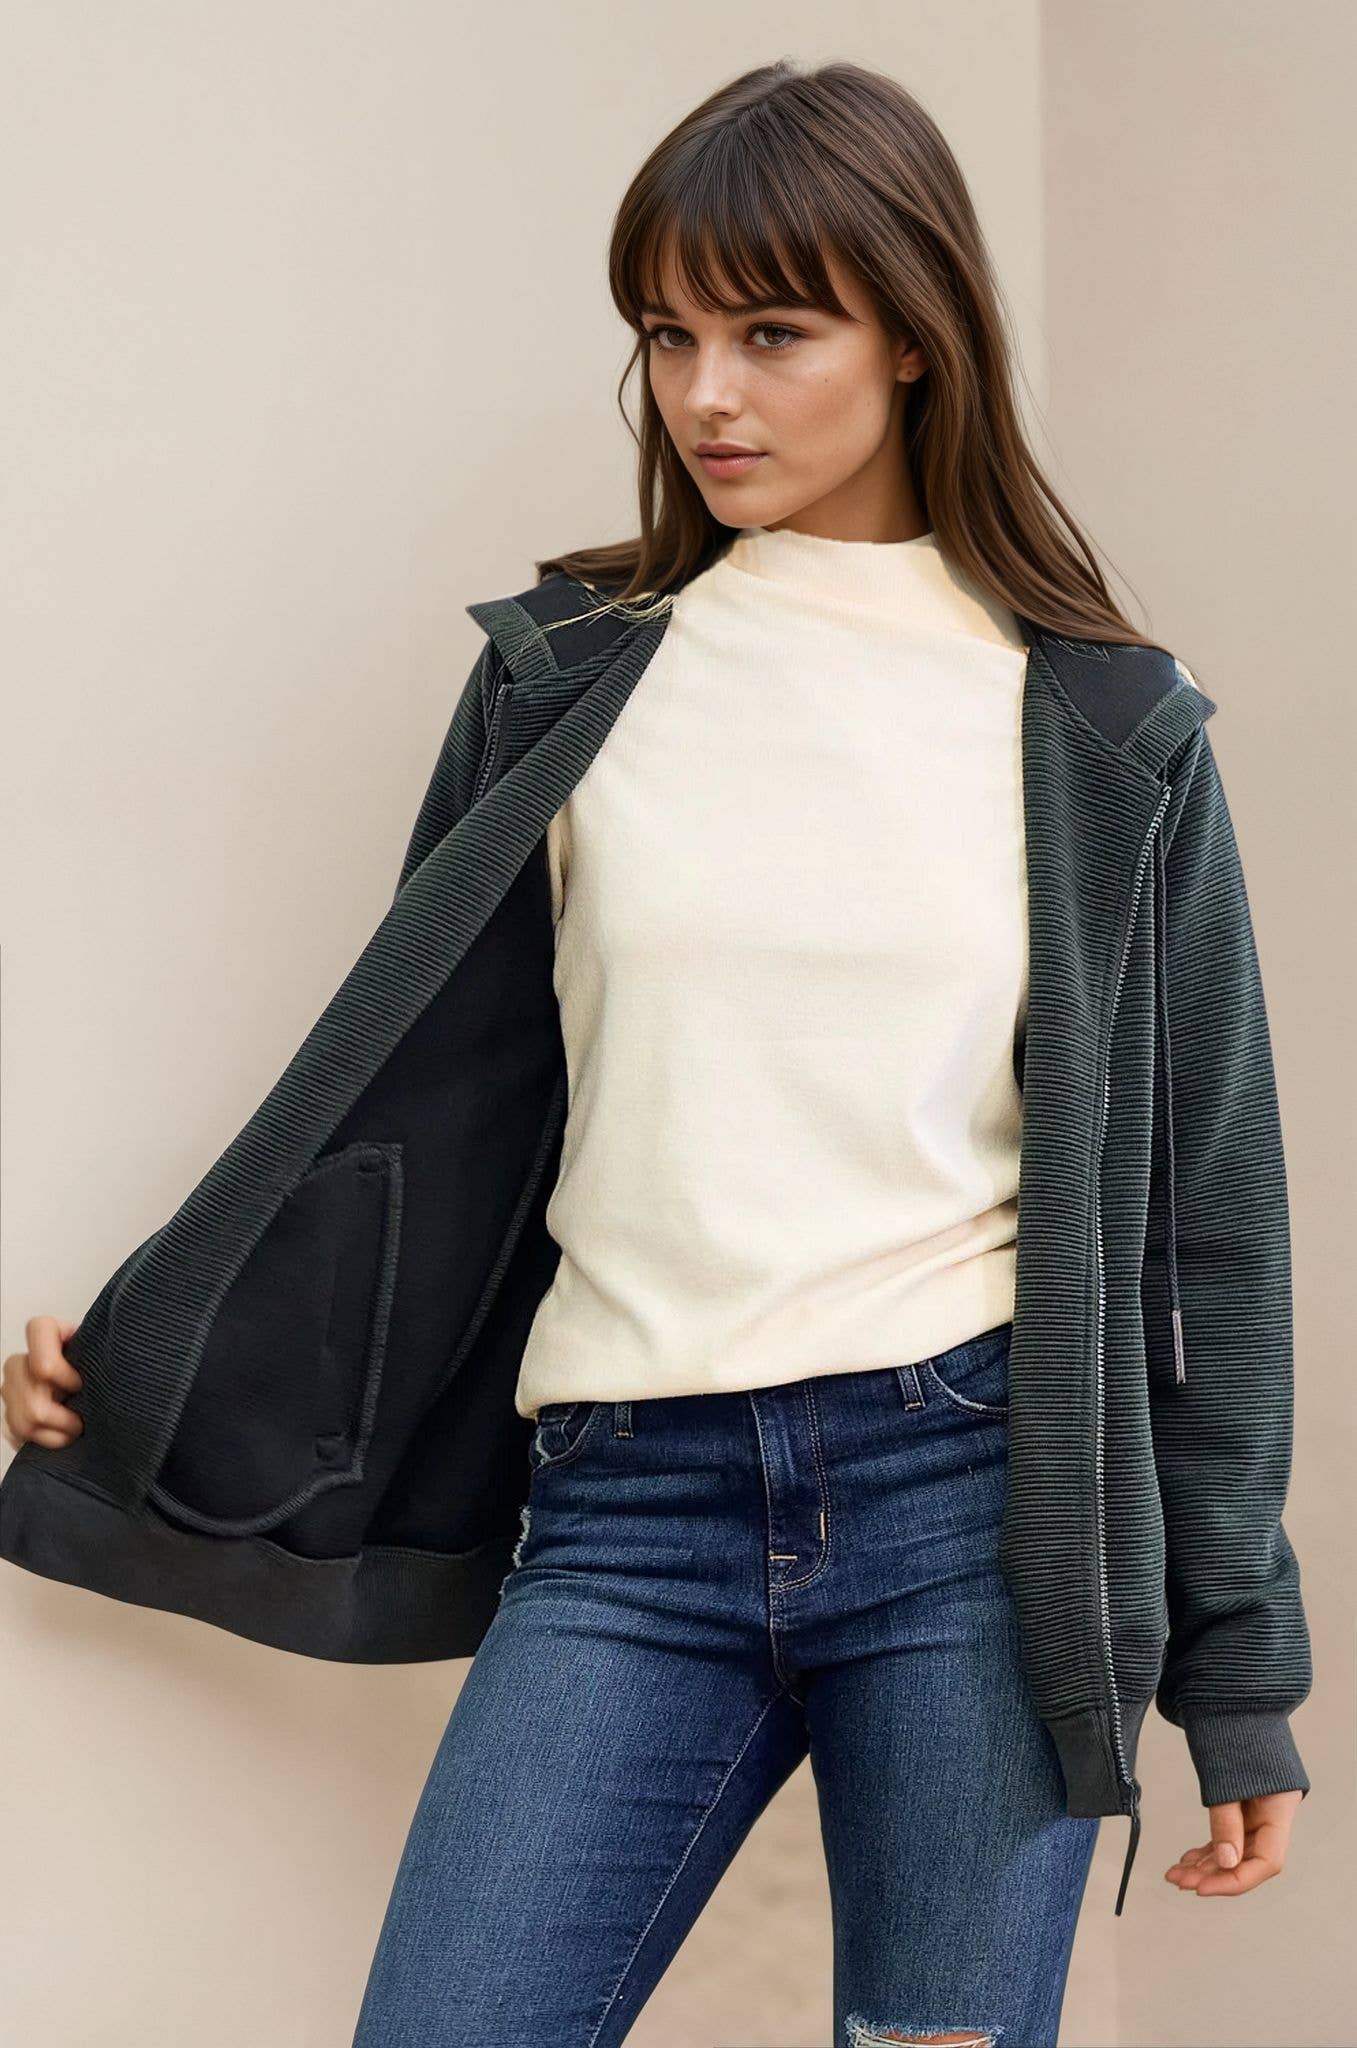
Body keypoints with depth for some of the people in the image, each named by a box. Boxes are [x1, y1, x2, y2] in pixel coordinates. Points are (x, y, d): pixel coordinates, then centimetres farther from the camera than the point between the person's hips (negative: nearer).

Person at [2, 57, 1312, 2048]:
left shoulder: (1103, 731, 5)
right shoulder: (566, 679, 7)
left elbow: (1199, 1212, 8)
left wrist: (1238, 1669, 8)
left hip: (973, 1497, -1)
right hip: (629, 1514, 1)